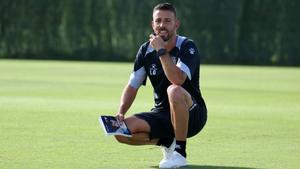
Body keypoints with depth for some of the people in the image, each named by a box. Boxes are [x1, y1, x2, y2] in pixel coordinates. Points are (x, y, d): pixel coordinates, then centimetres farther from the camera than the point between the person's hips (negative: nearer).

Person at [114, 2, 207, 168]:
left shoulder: (187, 47, -14)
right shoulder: (146, 50, 2)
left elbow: (177, 80, -32)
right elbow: (132, 86, 6)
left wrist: (161, 50, -26)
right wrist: (121, 113, -10)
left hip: (191, 115, -5)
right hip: (161, 114, 5)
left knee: (174, 91, -40)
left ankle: (180, 153, -24)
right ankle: (167, 141, 6)